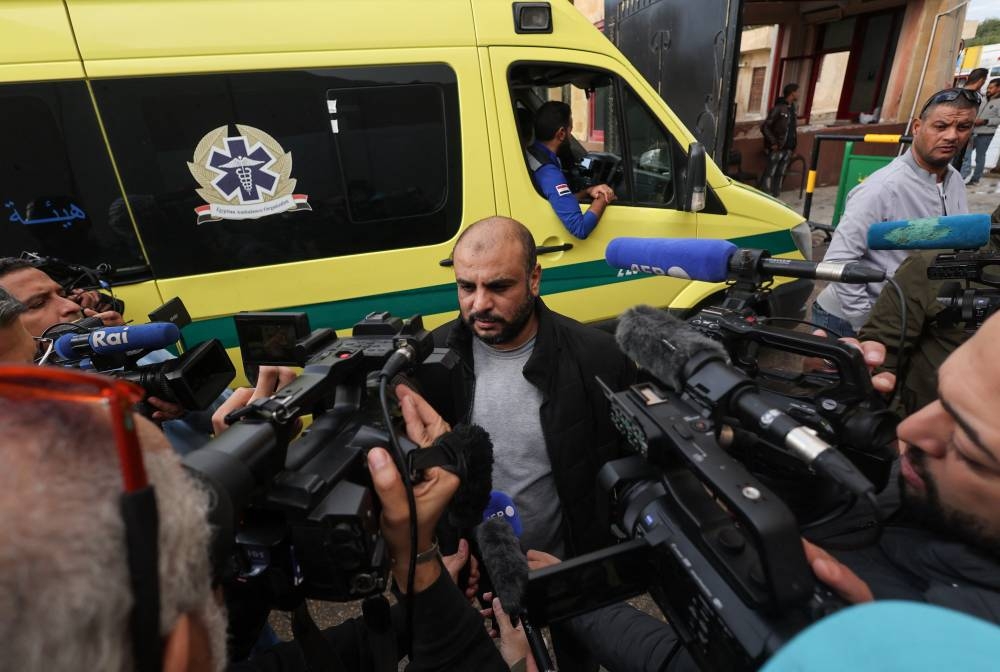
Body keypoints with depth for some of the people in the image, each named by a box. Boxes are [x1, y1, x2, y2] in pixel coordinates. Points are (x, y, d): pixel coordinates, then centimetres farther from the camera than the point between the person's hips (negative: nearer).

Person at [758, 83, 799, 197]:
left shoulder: (792, 108, 12)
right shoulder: (779, 108, -12)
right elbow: (764, 127, -15)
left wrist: (793, 143, 10)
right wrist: (773, 143, -16)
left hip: (788, 148, 8)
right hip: (777, 148, -8)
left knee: (780, 174, 11)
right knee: (770, 173, -4)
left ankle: (775, 196, 17)